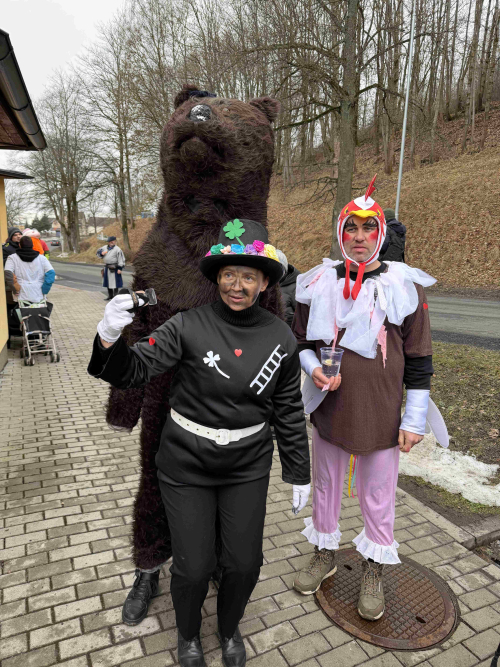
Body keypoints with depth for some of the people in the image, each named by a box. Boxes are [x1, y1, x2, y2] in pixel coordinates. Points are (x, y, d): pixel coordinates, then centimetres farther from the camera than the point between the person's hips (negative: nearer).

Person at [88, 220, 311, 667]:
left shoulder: (281, 339, -7)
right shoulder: (189, 327, -15)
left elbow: (289, 411, 2)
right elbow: (135, 371, -17)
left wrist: (299, 474, 8)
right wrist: (110, 339, -38)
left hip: (248, 467, 2)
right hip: (187, 465, -2)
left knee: (244, 563, 12)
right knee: (194, 566, 9)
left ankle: (230, 627, 48)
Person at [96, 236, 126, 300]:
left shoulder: (117, 249, -10)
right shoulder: (105, 247, 10)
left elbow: (121, 259, -12)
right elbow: (98, 252, 22)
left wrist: (120, 268, -17)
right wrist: (101, 253, -2)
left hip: (114, 268, -7)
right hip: (106, 268, 7)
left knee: (115, 282, -4)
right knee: (108, 282, 14)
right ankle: (110, 295, 26)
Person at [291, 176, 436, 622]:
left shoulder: (405, 285, -6)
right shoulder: (318, 284, -1)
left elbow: (419, 359, -3)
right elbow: (301, 340, 10)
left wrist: (415, 418, -4)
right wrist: (313, 367, -12)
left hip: (381, 413, -2)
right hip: (329, 407, 2)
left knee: (378, 495, 12)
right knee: (326, 485, 19)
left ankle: (375, 572, 37)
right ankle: (325, 556, 43)